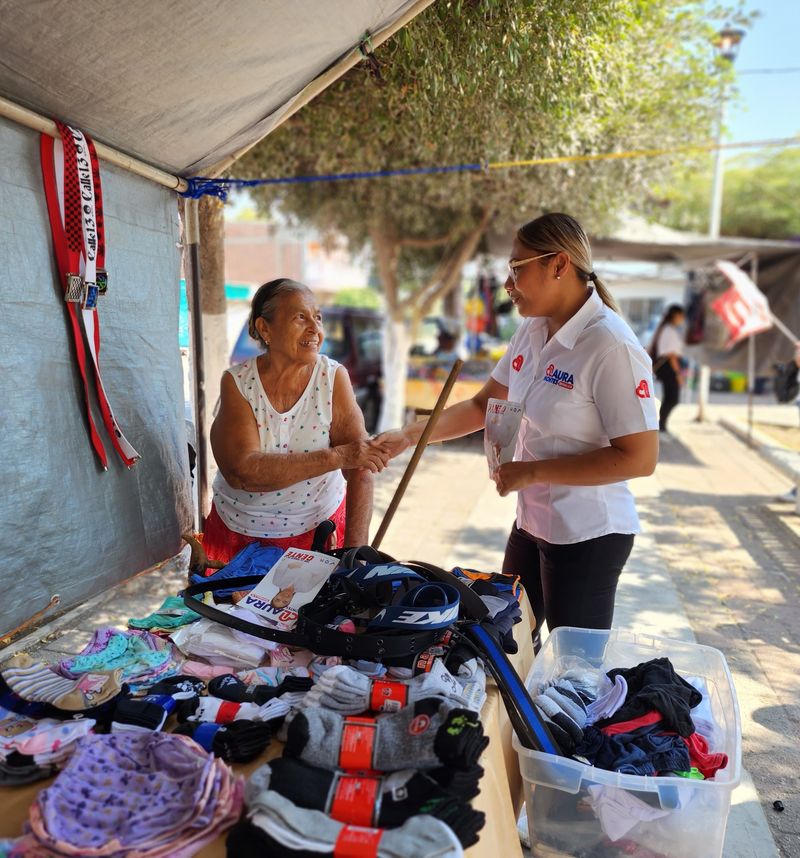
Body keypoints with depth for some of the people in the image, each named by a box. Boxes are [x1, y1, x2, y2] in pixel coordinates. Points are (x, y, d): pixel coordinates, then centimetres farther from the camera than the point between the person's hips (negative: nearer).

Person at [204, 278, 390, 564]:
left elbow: (361, 469, -17)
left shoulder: (333, 377, -13)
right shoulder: (237, 382, -14)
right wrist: (337, 456, -33)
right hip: (240, 532, 0)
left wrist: (356, 550, -27)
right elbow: (243, 472, -26)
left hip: (320, 526, 0)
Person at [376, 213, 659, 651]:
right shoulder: (532, 331, 2)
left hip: (586, 536, -8)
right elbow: (483, 406, 11)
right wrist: (409, 435, 1)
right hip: (532, 523, 8)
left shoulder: (610, 348, -22)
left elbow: (639, 458, -23)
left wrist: (533, 471, -21)